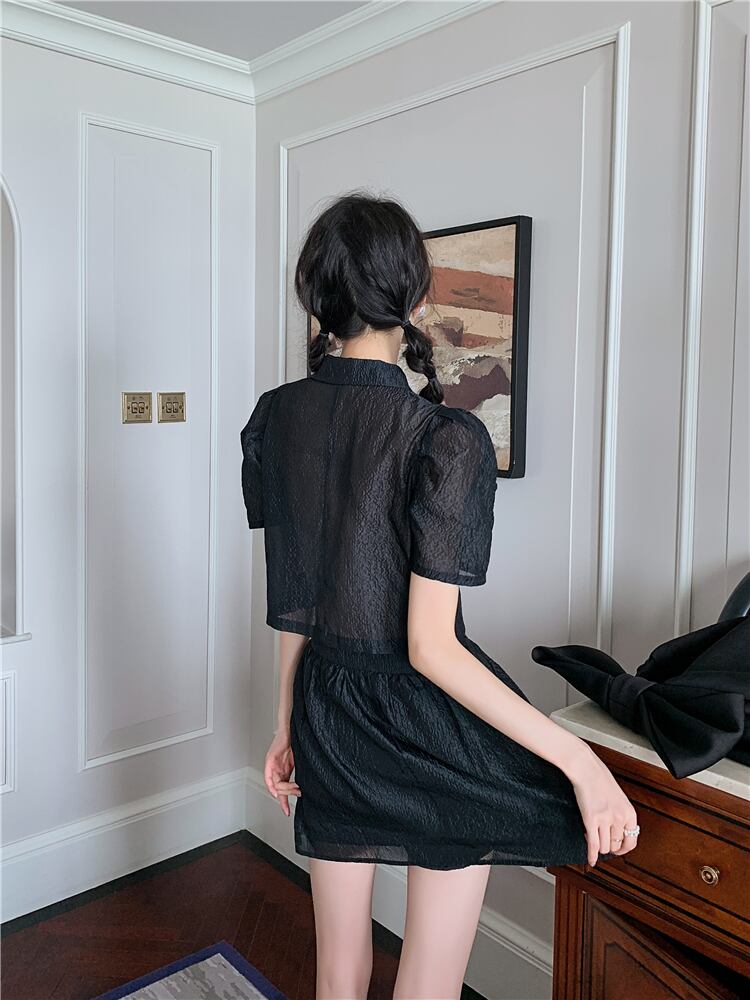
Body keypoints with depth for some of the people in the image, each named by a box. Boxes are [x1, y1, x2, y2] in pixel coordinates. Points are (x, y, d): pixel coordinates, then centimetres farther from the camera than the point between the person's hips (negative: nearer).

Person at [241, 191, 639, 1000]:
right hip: (432, 730, -5)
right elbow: (431, 647, -22)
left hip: (328, 714, 6)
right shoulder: (446, 439, -22)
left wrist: (290, 724, 13)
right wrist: (580, 758, -17)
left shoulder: (274, 418, -4)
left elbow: (294, 599, 3)